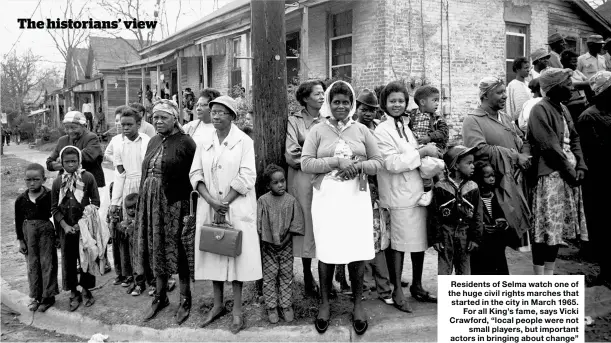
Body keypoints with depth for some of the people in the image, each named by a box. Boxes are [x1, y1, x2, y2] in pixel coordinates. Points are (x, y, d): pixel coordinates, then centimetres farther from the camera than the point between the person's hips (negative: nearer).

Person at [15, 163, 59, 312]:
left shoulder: (50, 196, -12)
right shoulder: (21, 200, -2)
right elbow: (18, 221, 5)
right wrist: (20, 241, 6)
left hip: (47, 232, -3)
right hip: (29, 234, 4)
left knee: (48, 264, 3)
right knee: (32, 265, 11)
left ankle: (48, 296, 15)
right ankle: (36, 297, 24)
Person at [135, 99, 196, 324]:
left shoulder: (185, 142, -8)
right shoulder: (154, 141, 14)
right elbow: (146, 173, 18)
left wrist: (190, 210, -15)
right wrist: (142, 203, 12)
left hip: (175, 204, -6)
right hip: (151, 203, 7)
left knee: (178, 252, 1)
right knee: (157, 250, 13)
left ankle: (185, 301, 17)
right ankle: (160, 296, 29)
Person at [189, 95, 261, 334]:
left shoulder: (244, 141, -4)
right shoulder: (204, 143, 9)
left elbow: (246, 177, -10)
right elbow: (196, 174, 3)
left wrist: (225, 203, -15)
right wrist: (212, 201, -12)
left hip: (237, 208, -4)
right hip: (209, 206, 4)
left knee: (236, 253, 0)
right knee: (213, 252, 8)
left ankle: (237, 309, 9)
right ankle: (218, 304, 23)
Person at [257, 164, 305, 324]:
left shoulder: (291, 200, -4)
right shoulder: (263, 201, -5)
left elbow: (295, 226, -2)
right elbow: (259, 225, -4)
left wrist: (285, 238, -10)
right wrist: (265, 240, -9)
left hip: (286, 246, 1)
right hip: (268, 247, -1)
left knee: (286, 275, 9)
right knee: (269, 276, 6)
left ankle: (286, 305, 21)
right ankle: (271, 307, 17)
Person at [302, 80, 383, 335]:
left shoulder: (362, 130, 9)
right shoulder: (317, 131, 4)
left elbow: (377, 163, 8)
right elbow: (306, 163, -5)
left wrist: (358, 165, -12)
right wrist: (337, 162, -15)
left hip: (357, 196, 1)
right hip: (326, 197, -1)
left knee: (358, 250, 1)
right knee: (326, 251, 2)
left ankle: (358, 304, 18)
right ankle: (325, 303, 20)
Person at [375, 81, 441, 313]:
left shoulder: (407, 126, 14)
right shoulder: (382, 130, -9)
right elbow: (393, 163, -18)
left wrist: (428, 151, 7)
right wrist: (422, 152, -14)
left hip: (418, 191, 7)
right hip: (399, 196, -7)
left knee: (420, 241, 13)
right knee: (399, 244, 1)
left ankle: (417, 286, 29)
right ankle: (397, 291, 16)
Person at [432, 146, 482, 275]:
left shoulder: (472, 187, 0)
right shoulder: (441, 187, -7)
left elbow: (477, 215, 3)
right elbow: (435, 215, -4)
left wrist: (475, 238, -1)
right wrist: (437, 238, -6)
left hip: (465, 235, 2)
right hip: (446, 234, -2)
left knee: (464, 271, 12)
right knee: (444, 271, 4)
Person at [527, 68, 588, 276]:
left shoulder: (563, 109, 17)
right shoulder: (540, 110, -10)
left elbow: (574, 139, 15)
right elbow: (549, 146, -16)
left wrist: (580, 166, 1)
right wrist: (570, 171, -13)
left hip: (569, 174, 9)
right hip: (550, 175, -9)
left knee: (558, 227, 10)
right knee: (545, 227, -6)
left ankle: (549, 273, 18)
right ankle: (539, 276, 1)